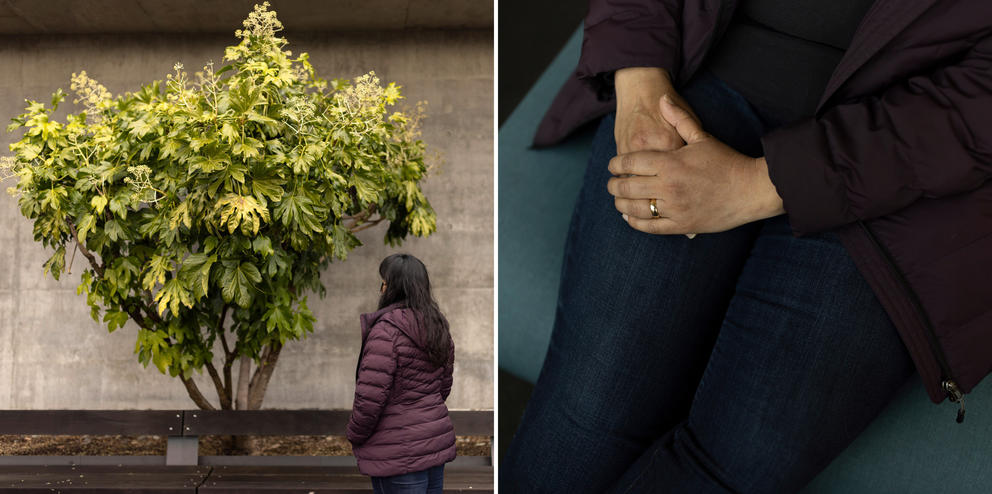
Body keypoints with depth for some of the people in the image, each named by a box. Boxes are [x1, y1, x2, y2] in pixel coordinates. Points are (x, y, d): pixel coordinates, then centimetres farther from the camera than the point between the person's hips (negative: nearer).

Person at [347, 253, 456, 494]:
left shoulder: (387, 329, -17)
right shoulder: (439, 327, 8)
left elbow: (370, 395, -19)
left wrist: (354, 436, -5)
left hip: (398, 454, -8)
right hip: (438, 443, 8)